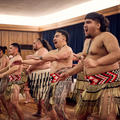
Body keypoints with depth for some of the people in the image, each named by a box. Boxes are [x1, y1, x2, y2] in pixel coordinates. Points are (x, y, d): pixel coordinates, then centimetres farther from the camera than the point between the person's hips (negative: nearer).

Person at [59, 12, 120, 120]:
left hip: (109, 81, -9)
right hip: (93, 84, 9)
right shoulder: (87, 41, 18)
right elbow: (83, 63, 26)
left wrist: (96, 62, -40)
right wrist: (68, 73, 21)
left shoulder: (106, 36, -10)